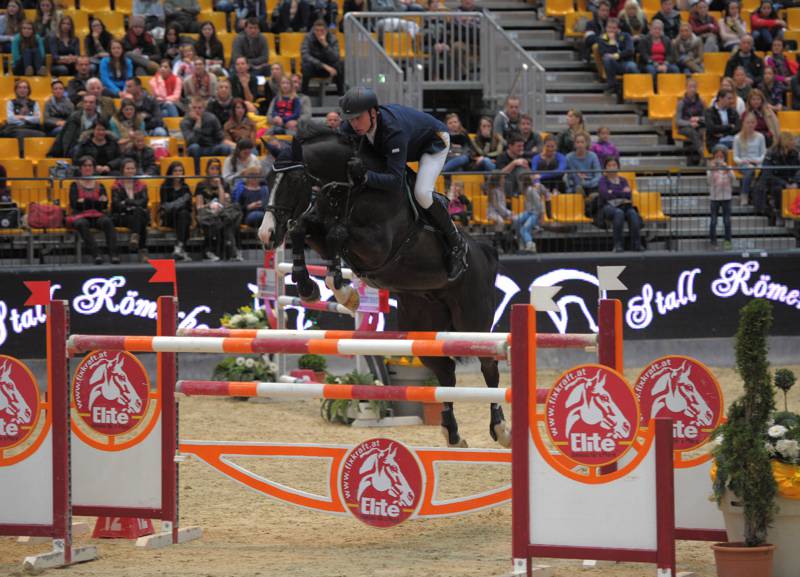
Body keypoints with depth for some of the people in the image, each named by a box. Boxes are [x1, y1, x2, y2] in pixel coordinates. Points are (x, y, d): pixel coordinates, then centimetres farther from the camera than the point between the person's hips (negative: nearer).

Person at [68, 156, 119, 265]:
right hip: (80, 216, -2)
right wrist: (97, 201, -12)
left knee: (107, 221, -33)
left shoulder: (99, 185, 16)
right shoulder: (75, 185, 12)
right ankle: (95, 254, -45)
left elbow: (104, 206, 3)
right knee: (82, 224, -38)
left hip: (97, 216, 2)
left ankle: (113, 254, -42)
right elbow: (74, 205, -3)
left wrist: (85, 201, -13)